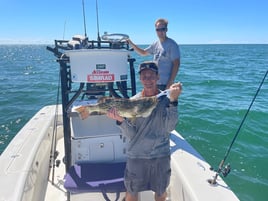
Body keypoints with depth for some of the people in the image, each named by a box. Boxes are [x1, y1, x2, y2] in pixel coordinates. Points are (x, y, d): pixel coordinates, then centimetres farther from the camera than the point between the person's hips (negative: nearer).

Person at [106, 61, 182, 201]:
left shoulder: (166, 99, -7)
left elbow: (170, 127, -20)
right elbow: (131, 134, -9)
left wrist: (173, 100, -28)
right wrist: (120, 119, -28)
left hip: (161, 155, 0)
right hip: (136, 155, 0)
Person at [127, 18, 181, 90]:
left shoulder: (172, 44, -10)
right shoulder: (155, 44, 10)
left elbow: (176, 64, -14)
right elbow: (143, 52, 25)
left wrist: (170, 83, -18)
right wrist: (132, 44, 11)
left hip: (165, 84, -7)